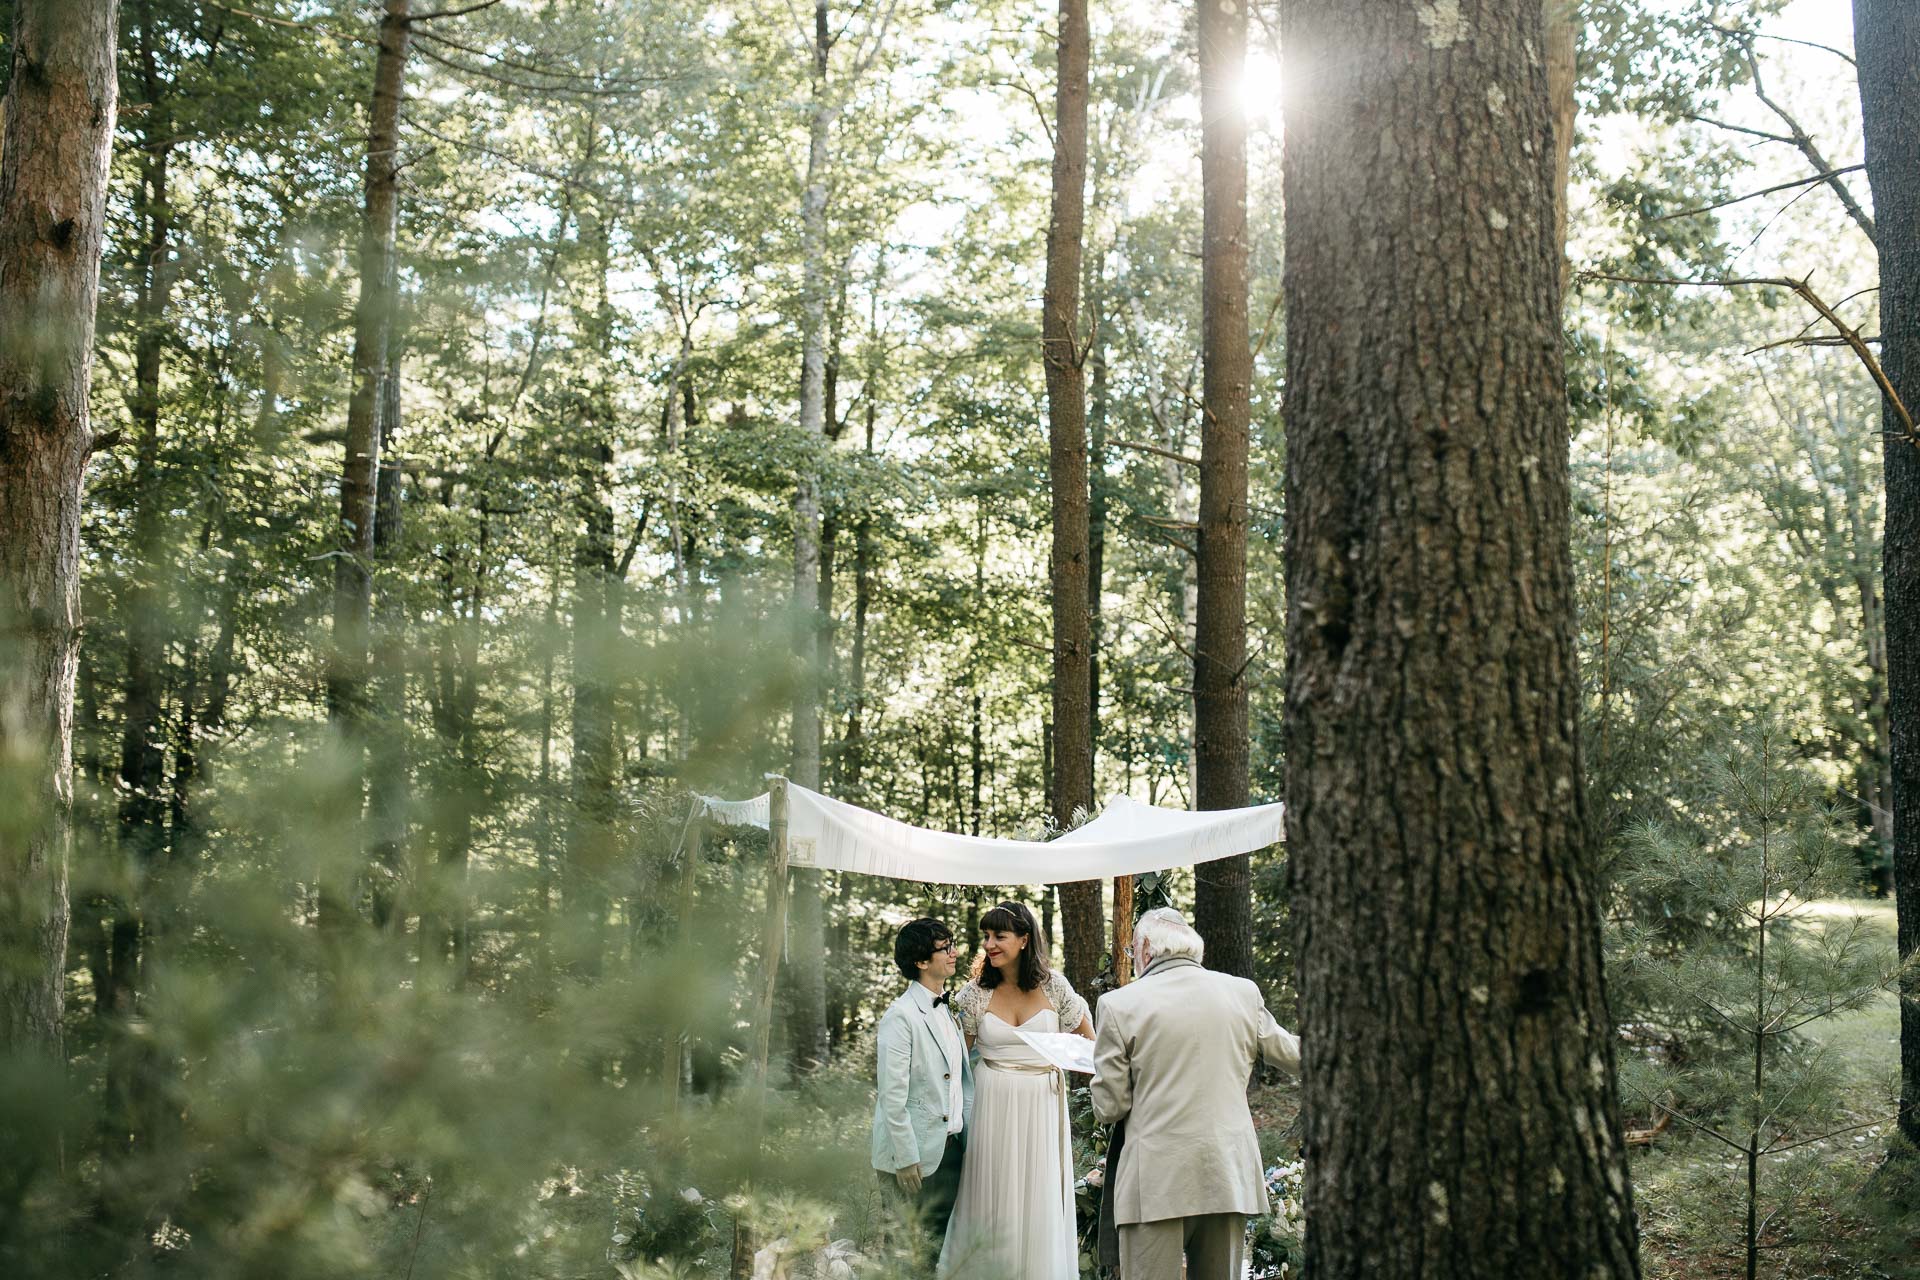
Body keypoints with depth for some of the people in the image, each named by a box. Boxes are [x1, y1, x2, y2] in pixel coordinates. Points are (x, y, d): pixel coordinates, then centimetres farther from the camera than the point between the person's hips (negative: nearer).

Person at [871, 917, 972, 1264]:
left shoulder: (947, 1011, 13)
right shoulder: (901, 1016, -13)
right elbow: (892, 1097, -16)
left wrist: (968, 1136, 9)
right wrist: (906, 1161, -17)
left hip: (951, 1147, 8)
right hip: (917, 1156, -8)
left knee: (943, 1243, 11)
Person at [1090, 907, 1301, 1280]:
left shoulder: (1120, 1004, -6)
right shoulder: (1243, 992, 5)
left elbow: (1110, 1107, -4)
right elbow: (1295, 1056, 18)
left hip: (1157, 1181, -4)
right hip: (1230, 1178, 4)